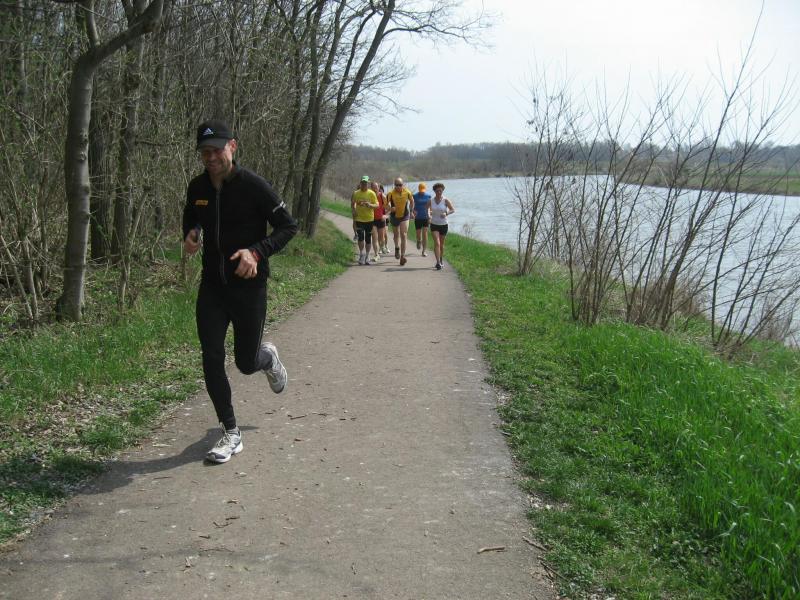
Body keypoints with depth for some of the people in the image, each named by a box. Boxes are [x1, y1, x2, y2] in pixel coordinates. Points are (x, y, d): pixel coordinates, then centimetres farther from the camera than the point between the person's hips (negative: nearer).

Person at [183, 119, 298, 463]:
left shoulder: (253, 186, -14)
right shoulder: (197, 187, 2)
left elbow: (288, 226, -9)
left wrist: (257, 251, -24)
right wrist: (190, 234, -1)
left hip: (249, 286, -4)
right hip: (212, 286, 4)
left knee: (246, 363, 5)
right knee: (211, 359, -3)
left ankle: (268, 358, 46)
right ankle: (231, 434, 11)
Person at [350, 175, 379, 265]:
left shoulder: (372, 193, -2)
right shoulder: (356, 193, 2)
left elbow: (377, 205, -2)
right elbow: (352, 204, 16)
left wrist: (370, 205, -21)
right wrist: (354, 211, -2)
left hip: (369, 219, 0)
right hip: (359, 219, 0)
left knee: (368, 239, 6)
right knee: (361, 237, -13)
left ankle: (367, 256, 19)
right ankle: (361, 254, 5)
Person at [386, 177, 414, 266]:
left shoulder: (407, 192, -11)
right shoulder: (391, 193, -17)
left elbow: (412, 201, 8)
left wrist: (410, 211, 12)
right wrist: (390, 208, -34)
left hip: (404, 216, -1)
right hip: (394, 216, 1)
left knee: (403, 235, -13)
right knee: (396, 235, 18)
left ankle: (402, 256, -13)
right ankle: (397, 248, 48)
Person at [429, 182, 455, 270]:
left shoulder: (445, 201, -7)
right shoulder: (431, 201, -1)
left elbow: (453, 210, -4)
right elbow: (430, 210, 16)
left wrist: (446, 213, -22)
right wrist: (429, 214, -5)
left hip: (443, 224, 0)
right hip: (434, 224, 0)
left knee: (441, 244, 12)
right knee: (436, 243, -14)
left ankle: (441, 261, 33)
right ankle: (438, 263, -20)